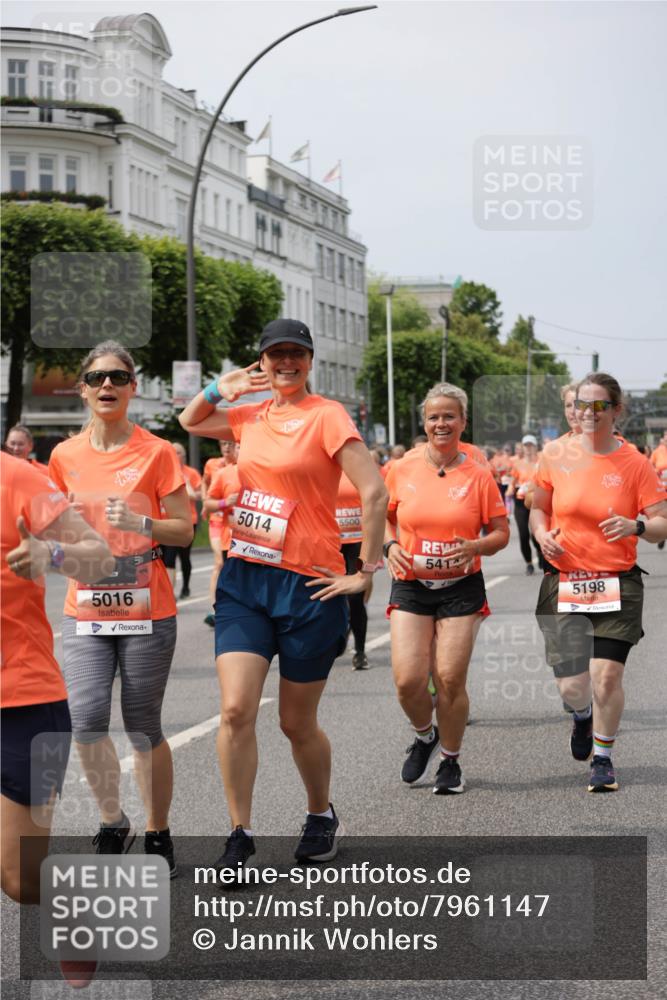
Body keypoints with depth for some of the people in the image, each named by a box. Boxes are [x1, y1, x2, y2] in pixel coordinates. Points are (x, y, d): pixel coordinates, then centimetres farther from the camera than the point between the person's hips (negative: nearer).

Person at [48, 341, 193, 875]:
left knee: (143, 727, 2)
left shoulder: (157, 452, -4)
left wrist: (141, 522, -20)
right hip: (86, 610, 3)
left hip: (146, 611, -3)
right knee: (86, 719, -11)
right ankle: (113, 823, 9)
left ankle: (158, 835, 17)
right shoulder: (65, 456, 6)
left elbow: (184, 530, -3)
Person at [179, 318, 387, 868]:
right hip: (244, 580, 5)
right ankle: (240, 836, 3)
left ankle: (322, 816, 32)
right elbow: (191, 422, 29)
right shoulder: (251, 416, 11)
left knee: (298, 722, 7)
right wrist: (219, 388, 9)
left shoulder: (326, 415, -7)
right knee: (236, 709, -8)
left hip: (307, 585, -4)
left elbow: (374, 491, -13)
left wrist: (366, 570, -12)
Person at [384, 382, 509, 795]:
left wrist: (475, 547, -16)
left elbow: (501, 532, 3)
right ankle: (425, 736, 23)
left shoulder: (478, 476, -2)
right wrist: (390, 546, -3)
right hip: (411, 586, 1)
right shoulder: (402, 471, 2)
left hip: (461, 588, -1)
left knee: (450, 680, -3)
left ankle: (451, 762, 18)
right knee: (408, 679, -9)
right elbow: (384, 517, 16)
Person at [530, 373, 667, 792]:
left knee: (607, 676, -9)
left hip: (617, 585, -1)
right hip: (564, 582, 1)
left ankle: (603, 758, 16)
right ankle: (582, 715, 38)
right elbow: (539, 508, 15)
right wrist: (542, 533, -5)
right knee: (572, 685, -1)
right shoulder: (556, 456, 1)